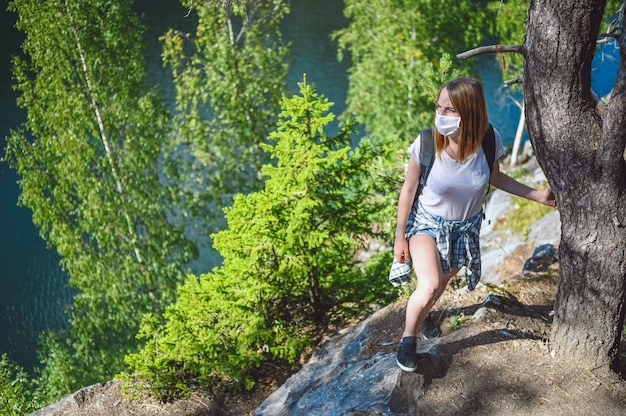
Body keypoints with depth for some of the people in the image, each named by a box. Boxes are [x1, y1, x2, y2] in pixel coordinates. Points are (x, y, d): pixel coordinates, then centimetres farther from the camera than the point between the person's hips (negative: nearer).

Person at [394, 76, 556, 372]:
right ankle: (408, 337, 6)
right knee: (429, 287, -22)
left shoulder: (489, 140, -23)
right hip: (427, 222, -3)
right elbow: (408, 190, -14)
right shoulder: (426, 145, -29)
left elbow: (494, 177, -1)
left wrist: (538, 196, -6)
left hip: (466, 226, 3)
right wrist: (399, 237, -7)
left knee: (443, 281, 23)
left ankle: (422, 311, 56)